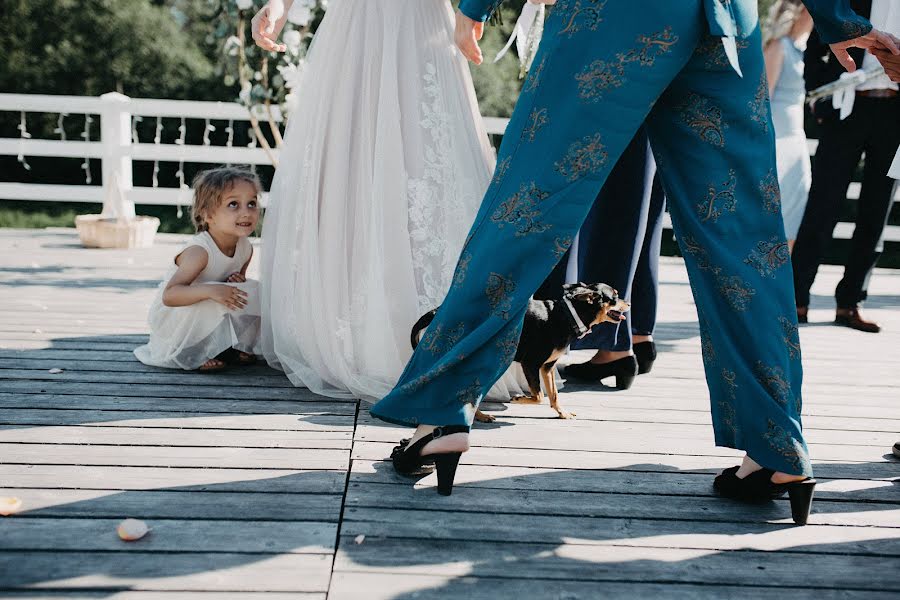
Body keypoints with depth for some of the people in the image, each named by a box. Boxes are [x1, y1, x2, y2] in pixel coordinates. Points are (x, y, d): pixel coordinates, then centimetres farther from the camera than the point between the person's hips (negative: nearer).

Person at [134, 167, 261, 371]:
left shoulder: (245, 248, -6)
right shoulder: (199, 251, -29)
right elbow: (169, 295, -37)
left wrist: (238, 280, -11)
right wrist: (209, 290, -50)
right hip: (172, 321, -7)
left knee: (252, 292, -7)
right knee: (209, 304, -34)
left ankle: (234, 347, 5)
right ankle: (198, 354, -13)